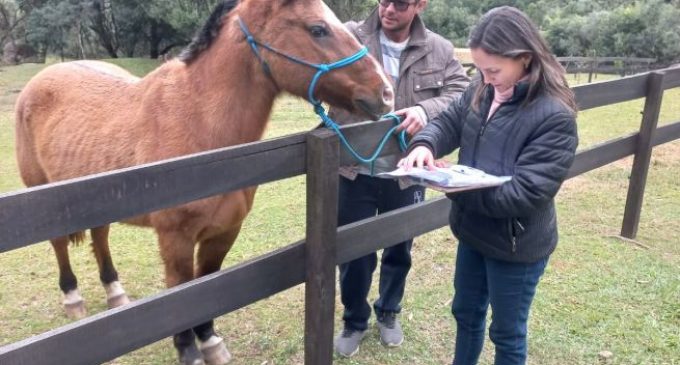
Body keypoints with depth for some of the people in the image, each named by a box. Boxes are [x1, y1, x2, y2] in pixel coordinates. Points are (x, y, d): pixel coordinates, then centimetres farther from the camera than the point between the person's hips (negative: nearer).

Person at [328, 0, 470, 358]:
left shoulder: (439, 50, -2)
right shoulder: (349, 38, -8)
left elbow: (462, 93, -6)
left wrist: (426, 109, -25)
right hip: (355, 171, -2)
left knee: (399, 250, 21)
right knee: (353, 252, 12)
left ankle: (388, 312, 48)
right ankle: (354, 321, 38)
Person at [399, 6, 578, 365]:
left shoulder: (554, 116, -25)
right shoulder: (482, 90, -5)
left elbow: (524, 193, -28)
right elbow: (449, 122, 2)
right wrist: (424, 143, -22)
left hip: (516, 245, -6)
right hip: (473, 231, 7)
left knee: (507, 332, 16)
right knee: (466, 312, 27)